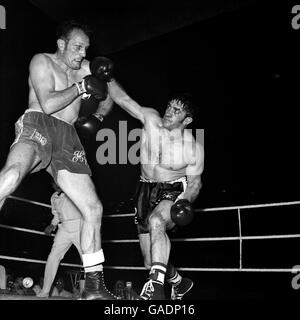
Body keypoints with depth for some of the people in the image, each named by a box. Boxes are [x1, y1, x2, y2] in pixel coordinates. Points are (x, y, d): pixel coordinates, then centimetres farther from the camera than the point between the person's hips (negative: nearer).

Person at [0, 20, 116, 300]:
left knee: (93, 209, -1)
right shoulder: (42, 61, 7)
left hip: (68, 139, 6)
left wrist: (98, 116, 12)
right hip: (38, 125, -6)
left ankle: (94, 286, 9)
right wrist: (81, 87, -1)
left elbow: (108, 95, 33)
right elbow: (47, 104, -9)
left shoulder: (84, 68, 24)